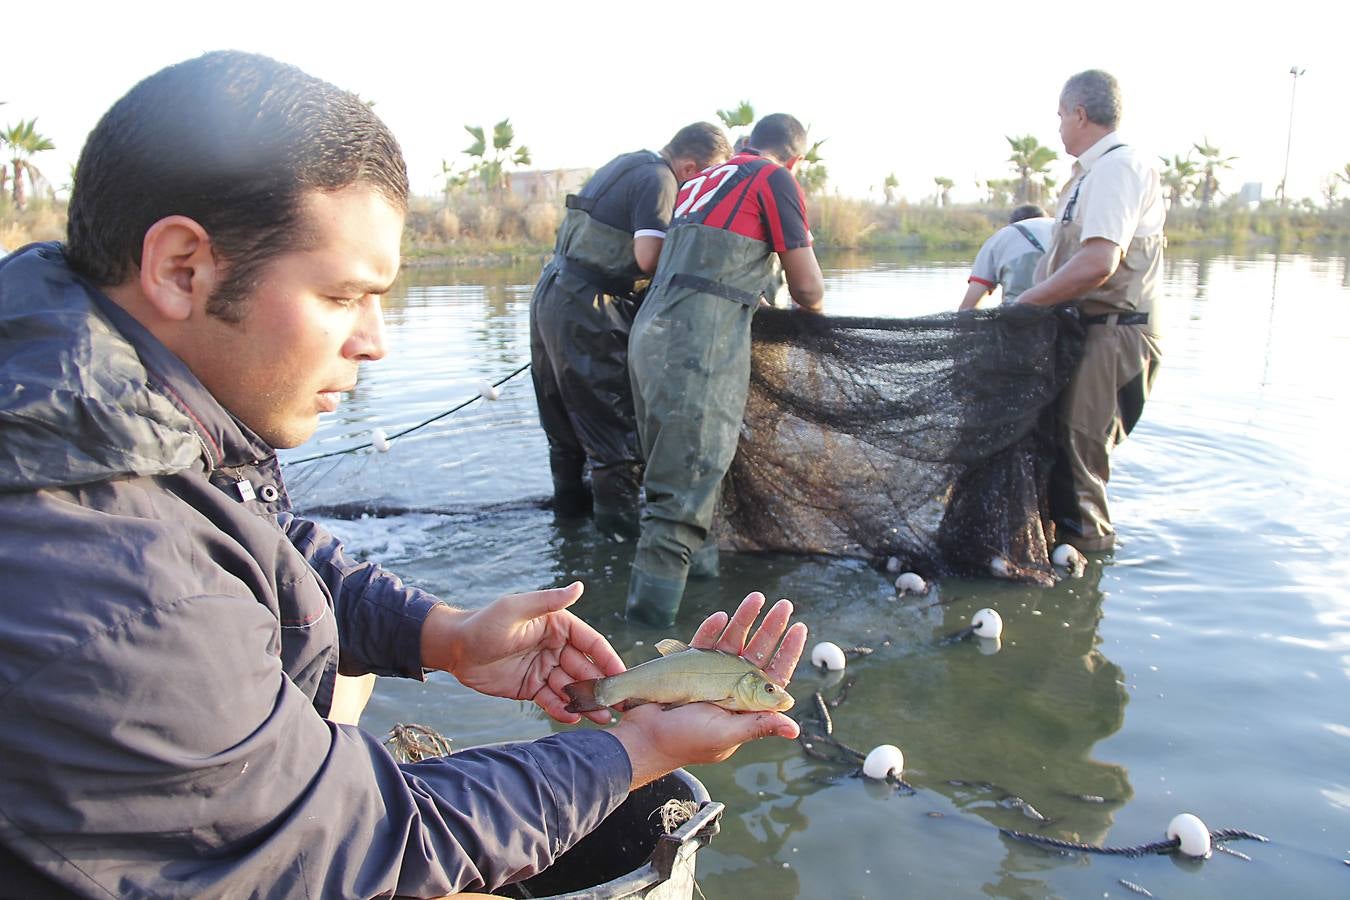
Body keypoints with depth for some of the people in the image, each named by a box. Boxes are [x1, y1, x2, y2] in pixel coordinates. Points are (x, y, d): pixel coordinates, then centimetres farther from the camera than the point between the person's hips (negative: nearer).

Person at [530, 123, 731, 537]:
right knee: (612, 414, 0)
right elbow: (648, 257, -23)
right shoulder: (659, 179, -13)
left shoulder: (627, 164, 16)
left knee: (566, 407, 19)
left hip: (551, 292, 10)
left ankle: (570, 496, 32)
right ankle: (618, 513, 8)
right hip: (586, 309, -10)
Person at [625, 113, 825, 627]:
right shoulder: (776, 180, 3)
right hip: (699, 345, -8)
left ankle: (697, 564, 29)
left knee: (676, 466, 18)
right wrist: (812, 309, 24)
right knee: (685, 492, -8)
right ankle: (652, 605, -10)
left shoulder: (703, 181, 25)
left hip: (650, 332, 8)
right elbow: (808, 287, 1)